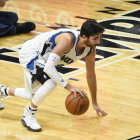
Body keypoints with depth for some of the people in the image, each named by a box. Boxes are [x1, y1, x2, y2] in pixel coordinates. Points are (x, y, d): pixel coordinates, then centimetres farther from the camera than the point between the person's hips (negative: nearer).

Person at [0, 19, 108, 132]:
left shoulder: (91, 50, -14)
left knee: (33, 96, 21)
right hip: (29, 52, -9)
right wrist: (69, 87, -43)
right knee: (50, 84, -32)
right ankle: (28, 116, -9)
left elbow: (91, 75, 3)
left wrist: (95, 104, 9)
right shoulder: (68, 40, -38)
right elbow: (48, 67, -41)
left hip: (41, 58, 9)